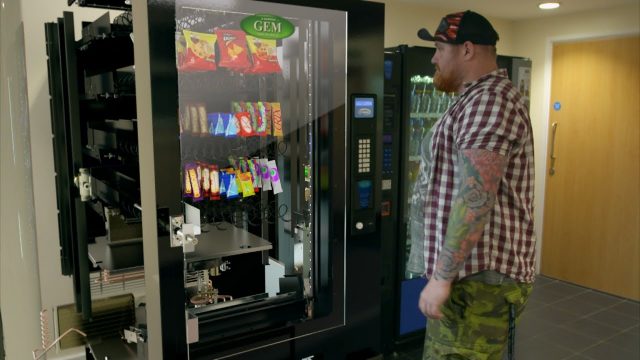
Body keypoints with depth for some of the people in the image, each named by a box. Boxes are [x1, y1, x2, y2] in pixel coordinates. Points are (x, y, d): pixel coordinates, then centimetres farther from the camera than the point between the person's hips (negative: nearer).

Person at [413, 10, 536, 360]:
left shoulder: (488, 100, -17)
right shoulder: (478, 99, 19)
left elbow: (476, 198, -26)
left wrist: (441, 277, -23)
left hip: (479, 278, -10)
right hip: (473, 271, 11)